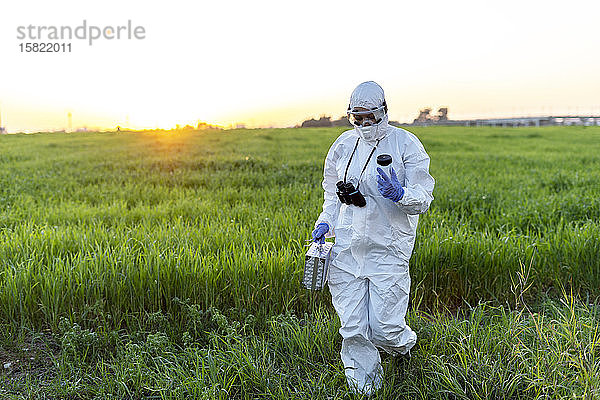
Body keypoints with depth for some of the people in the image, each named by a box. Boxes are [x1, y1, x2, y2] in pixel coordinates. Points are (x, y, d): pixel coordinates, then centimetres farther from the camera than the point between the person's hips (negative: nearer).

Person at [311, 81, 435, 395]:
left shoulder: (406, 144, -3)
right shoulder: (344, 145, 10)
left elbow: (423, 199, -5)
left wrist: (399, 194, -26)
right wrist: (326, 222, 5)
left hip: (388, 249, -3)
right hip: (346, 248, 4)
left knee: (382, 328, -1)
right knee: (352, 329, 4)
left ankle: (404, 344, 37)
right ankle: (364, 389, 26)